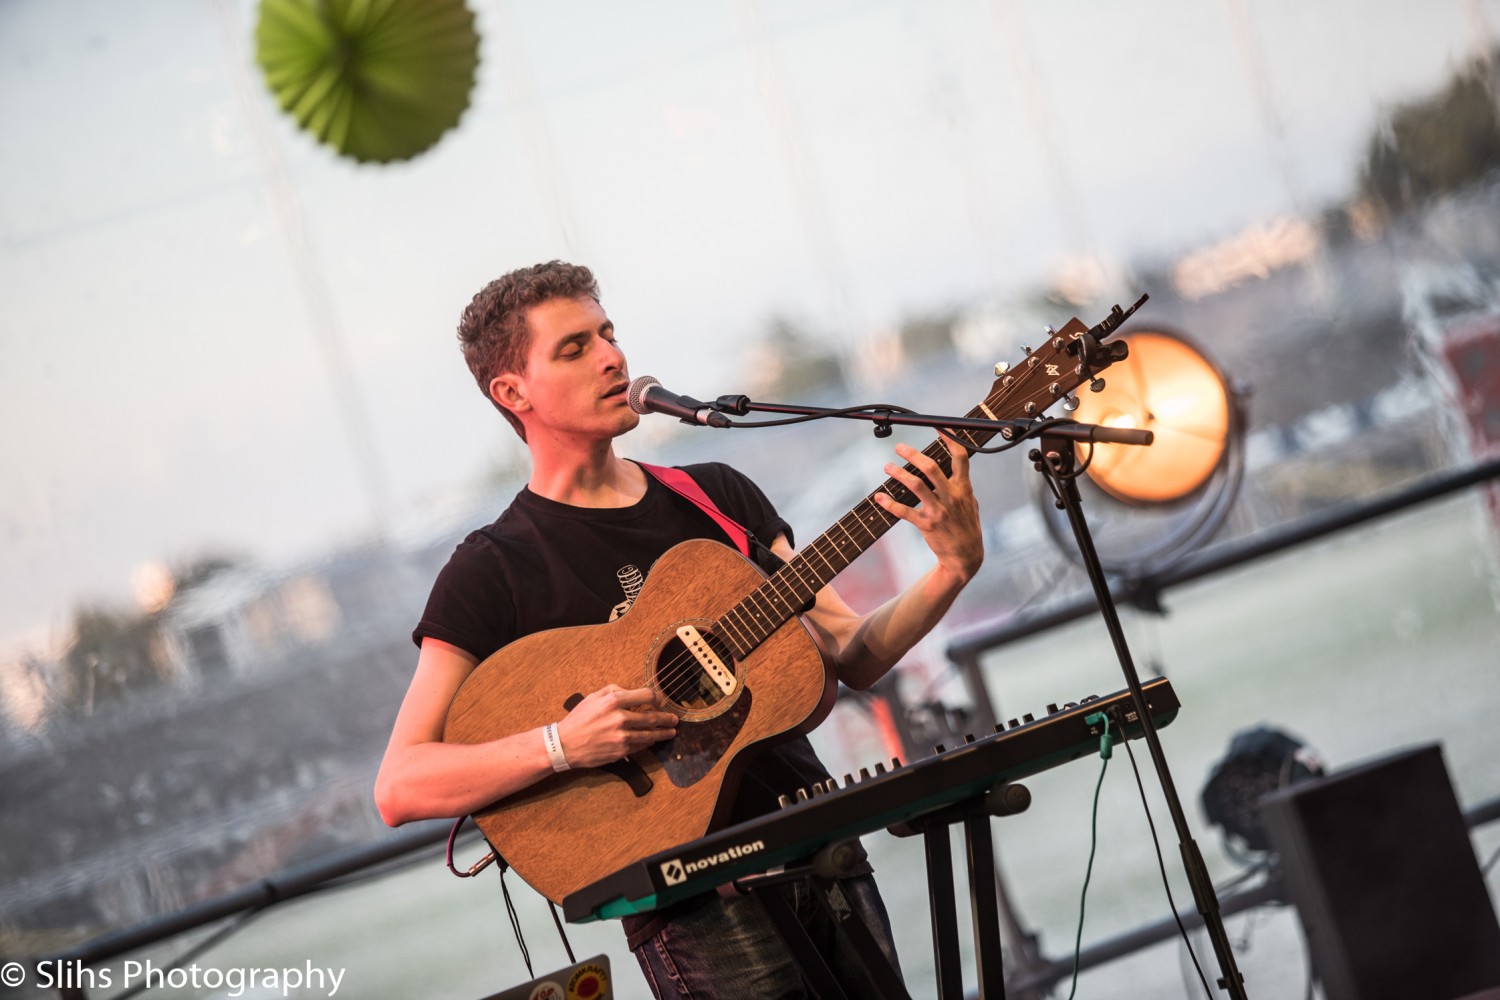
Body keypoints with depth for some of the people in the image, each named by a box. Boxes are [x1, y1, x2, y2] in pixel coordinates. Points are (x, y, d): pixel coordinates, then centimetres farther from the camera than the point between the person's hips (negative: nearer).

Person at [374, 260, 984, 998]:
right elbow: (399, 788, -12)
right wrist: (561, 744, -25)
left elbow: (852, 658, 10)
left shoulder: (718, 496, 13)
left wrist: (953, 569, -6)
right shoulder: (492, 570, -5)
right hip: (698, 905, -6)